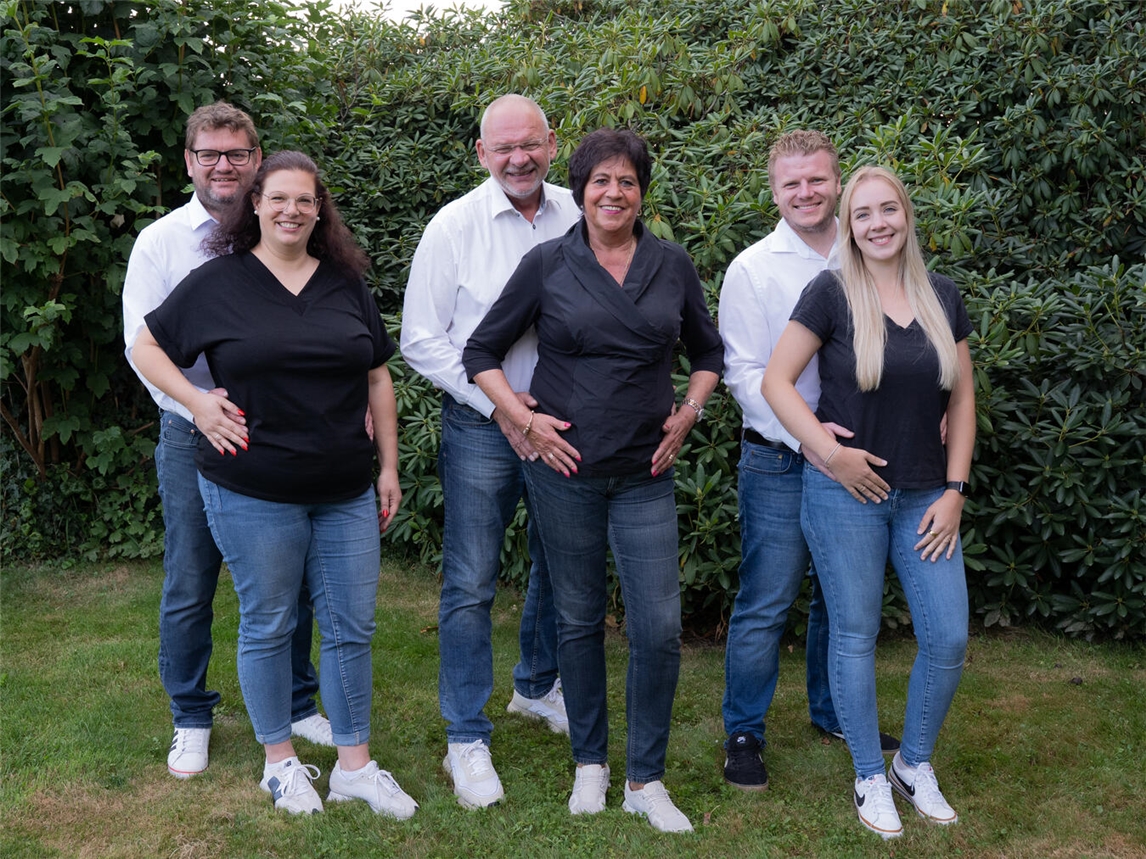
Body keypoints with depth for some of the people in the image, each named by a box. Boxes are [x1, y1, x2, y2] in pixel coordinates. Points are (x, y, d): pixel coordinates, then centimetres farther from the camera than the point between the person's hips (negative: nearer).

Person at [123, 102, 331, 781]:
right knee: (190, 588, 7)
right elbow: (144, 346, -6)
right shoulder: (161, 241, 0)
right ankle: (191, 719, 26)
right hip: (195, 439, -1)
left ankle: (297, 704, 29)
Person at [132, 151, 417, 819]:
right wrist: (197, 402, -8)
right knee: (268, 625, 8)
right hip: (253, 493, -3)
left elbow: (377, 376, 12)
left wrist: (389, 466, 9)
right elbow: (148, 347, 8)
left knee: (352, 627, 8)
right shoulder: (219, 282, -1)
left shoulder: (347, 283, 8)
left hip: (346, 492, 3)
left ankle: (355, 765, 22)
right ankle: (280, 760, 26)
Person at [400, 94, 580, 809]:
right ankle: (467, 738, 12)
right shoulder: (454, 226, -7)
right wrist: (501, 406, -13)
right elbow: (422, 342, -6)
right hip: (482, 425, -3)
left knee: (561, 566, 18)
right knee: (471, 583, -1)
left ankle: (539, 686, 41)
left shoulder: (579, 218, 0)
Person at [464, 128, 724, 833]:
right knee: (579, 619, 10)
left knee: (660, 629, -3)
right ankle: (590, 762, 29)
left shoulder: (672, 264, 4)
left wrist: (688, 412, 2)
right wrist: (526, 419, -6)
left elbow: (708, 351, 17)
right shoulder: (548, 265, -2)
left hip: (646, 477, 1)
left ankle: (646, 781, 14)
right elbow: (482, 351, 4)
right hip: (566, 468, -1)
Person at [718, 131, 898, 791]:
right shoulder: (754, 268, -5)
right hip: (781, 462, -4)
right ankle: (744, 734, 16)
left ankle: (833, 713, 36)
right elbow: (744, 372, -10)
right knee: (766, 605, 0)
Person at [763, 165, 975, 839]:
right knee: (856, 636, 5)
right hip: (847, 493, -4)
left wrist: (954, 490, 3)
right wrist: (830, 452, -14)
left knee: (949, 638, 1)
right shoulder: (832, 294, -6)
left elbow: (962, 399, 9)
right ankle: (870, 777, 23)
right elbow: (776, 381, -7)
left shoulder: (943, 297, 6)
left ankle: (915, 764, 25)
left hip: (924, 497, 4)